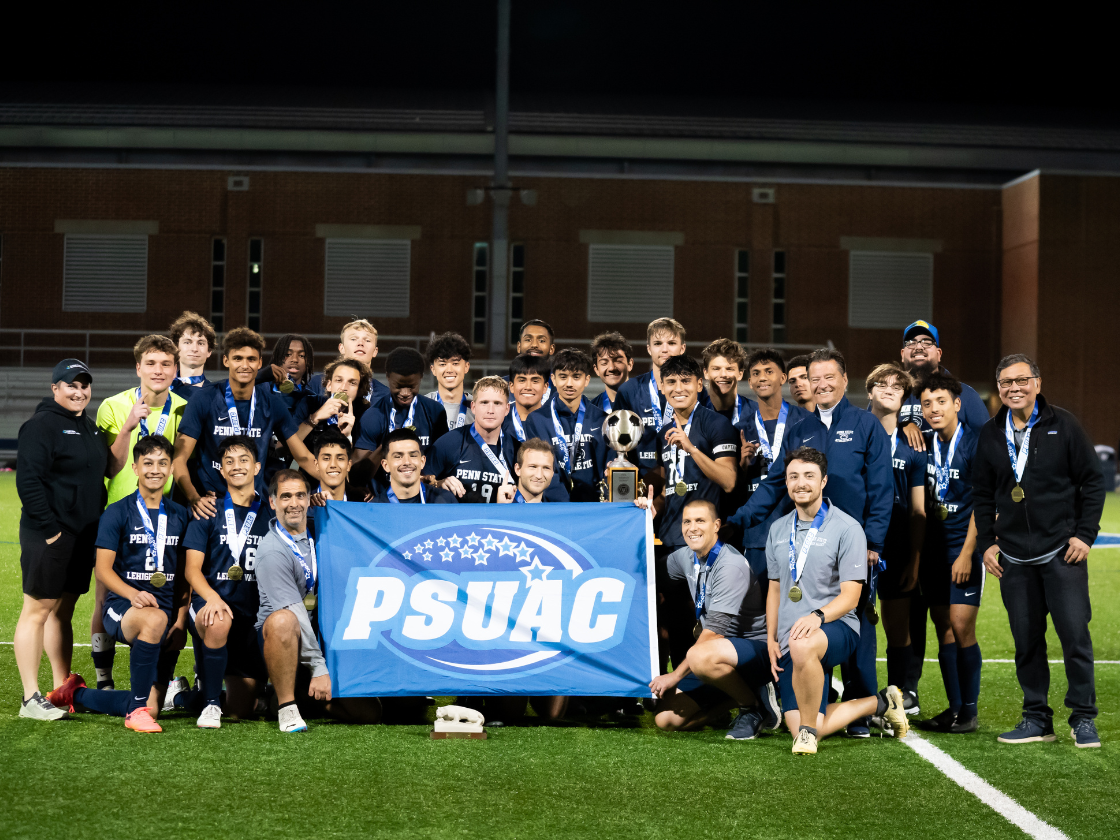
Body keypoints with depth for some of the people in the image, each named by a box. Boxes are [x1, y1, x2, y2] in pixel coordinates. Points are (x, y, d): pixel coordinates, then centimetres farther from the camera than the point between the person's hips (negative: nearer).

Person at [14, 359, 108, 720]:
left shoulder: (90, 427, 17)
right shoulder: (42, 425, -10)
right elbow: (28, 481, -16)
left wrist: (99, 525, 14)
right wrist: (49, 528, -19)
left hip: (83, 536, 8)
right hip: (49, 537, -8)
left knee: (63, 611, 13)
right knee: (38, 610, -5)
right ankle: (31, 699, -3)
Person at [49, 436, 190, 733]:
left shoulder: (180, 516, 11)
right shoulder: (117, 513, 0)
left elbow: (184, 575, 13)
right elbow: (103, 569, -6)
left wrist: (180, 621, 0)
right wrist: (133, 594, -24)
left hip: (166, 609, 4)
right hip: (121, 608, -4)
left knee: (151, 709, -3)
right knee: (155, 619, -42)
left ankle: (76, 694, 24)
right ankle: (137, 709, -28)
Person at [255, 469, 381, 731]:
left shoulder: (315, 535, 8)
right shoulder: (272, 550, -14)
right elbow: (295, 613, -20)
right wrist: (319, 668, -23)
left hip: (321, 638, 6)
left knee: (369, 713, -9)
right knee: (282, 621, -43)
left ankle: (303, 697, 15)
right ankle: (287, 707, -27)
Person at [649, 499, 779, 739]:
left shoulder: (731, 565, -20)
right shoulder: (686, 557, 5)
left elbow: (715, 632, -23)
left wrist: (676, 675, -19)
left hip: (756, 650, -8)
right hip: (719, 656, 8)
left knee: (701, 657, -40)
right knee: (665, 718, -4)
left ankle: (756, 705, -13)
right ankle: (739, 696, 12)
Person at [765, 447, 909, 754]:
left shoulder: (846, 528, -4)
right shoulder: (778, 529, 14)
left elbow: (850, 596, -9)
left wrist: (817, 616, -28)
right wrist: (771, 640, 11)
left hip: (837, 627, -6)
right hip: (789, 642, 6)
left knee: (802, 646, -43)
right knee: (806, 730, -8)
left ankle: (809, 728, -20)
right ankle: (880, 703, 18)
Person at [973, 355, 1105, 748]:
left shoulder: (1063, 425, -1)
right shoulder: (990, 435, 9)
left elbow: (1092, 482, 1)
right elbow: (982, 494, 16)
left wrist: (1084, 534, -6)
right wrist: (986, 542, 8)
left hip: (1063, 552, -3)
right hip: (1014, 557, 3)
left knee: (1075, 633, -5)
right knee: (1026, 639, 5)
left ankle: (1083, 717, 7)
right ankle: (1036, 718, 15)